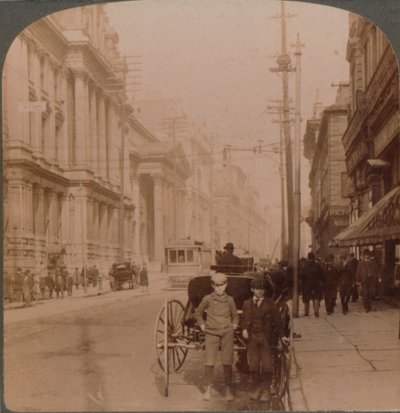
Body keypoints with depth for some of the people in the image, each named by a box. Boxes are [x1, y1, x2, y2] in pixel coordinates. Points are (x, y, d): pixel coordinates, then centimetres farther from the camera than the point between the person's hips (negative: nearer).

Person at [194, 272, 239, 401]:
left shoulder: (230, 300, 2)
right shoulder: (207, 299, -2)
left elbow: (235, 315, 18)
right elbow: (198, 313, 12)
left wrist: (234, 326, 5)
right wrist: (202, 325, 5)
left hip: (227, 334, 1)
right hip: (211, 333, -1)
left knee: (227, 362, 1)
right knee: (209, 362, -2)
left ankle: (228, 390, 9)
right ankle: (208, 389, 9)